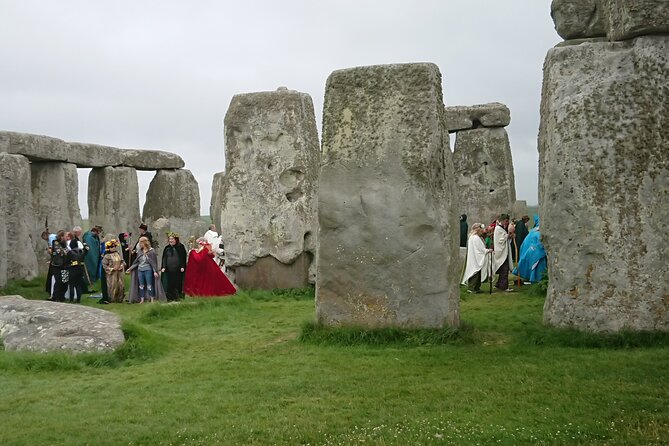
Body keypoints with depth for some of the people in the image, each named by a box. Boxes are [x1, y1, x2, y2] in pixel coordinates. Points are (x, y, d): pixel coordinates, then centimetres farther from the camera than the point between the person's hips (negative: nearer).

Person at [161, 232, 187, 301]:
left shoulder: (180, 247, 4)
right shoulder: (167, 248, 14)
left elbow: (183, 257, 1)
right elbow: (164, 258, 13)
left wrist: (182, 267, -8)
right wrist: (163, 267, 1)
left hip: (178, 270, -3)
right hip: (169, 270, 3)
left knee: (178, 285, -4)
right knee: (169, 285, -1)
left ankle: (178, 298, 2)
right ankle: (170, 299, 2)